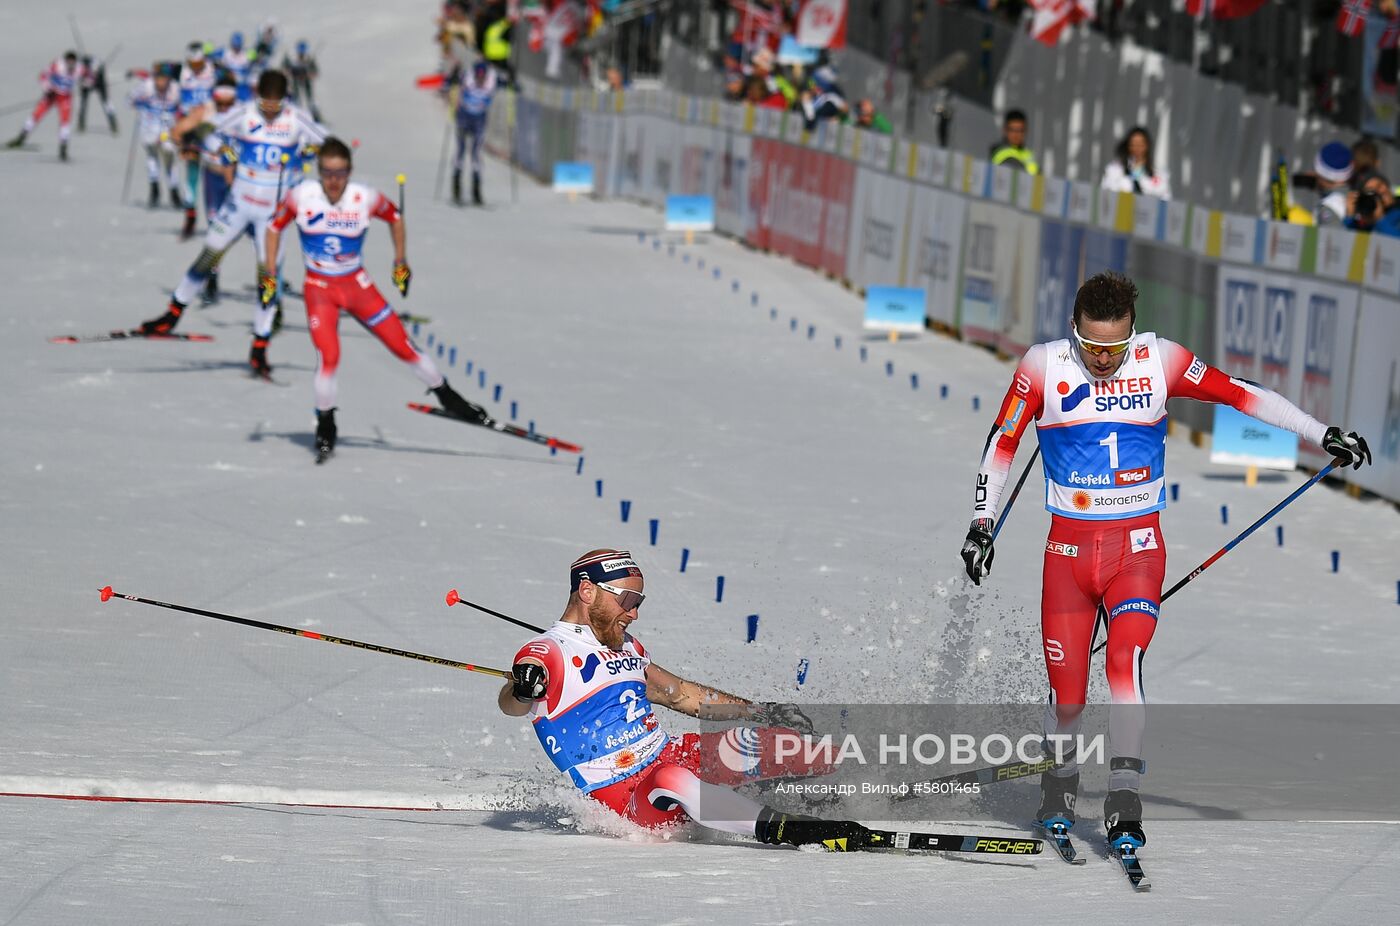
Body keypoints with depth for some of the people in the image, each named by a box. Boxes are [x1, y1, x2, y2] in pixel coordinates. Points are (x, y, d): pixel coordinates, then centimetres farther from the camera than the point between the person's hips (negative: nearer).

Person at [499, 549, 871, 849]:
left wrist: (765, 712, 27)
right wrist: (522, 689, -52)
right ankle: (777, 829, -50)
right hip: (629, 799, -9)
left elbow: (682, 695, 27)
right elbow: (509, 705, -27)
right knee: (673, 780, -40)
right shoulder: (547, 652, -9)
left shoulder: (626, 646, 16)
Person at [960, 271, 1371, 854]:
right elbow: (1002, 443, 2)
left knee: (1124, 660, -25)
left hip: (1137, 548, 0)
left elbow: (1239, 394, 2)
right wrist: (982, 523, -4)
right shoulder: (1043, 367, -5)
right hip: (1068, 549, 0)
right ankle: (1059, 787, 28)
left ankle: (1124, 804, -23)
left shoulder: (1159, 361, -3)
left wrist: (1323, 435, 2)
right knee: (1066, 695, -2)